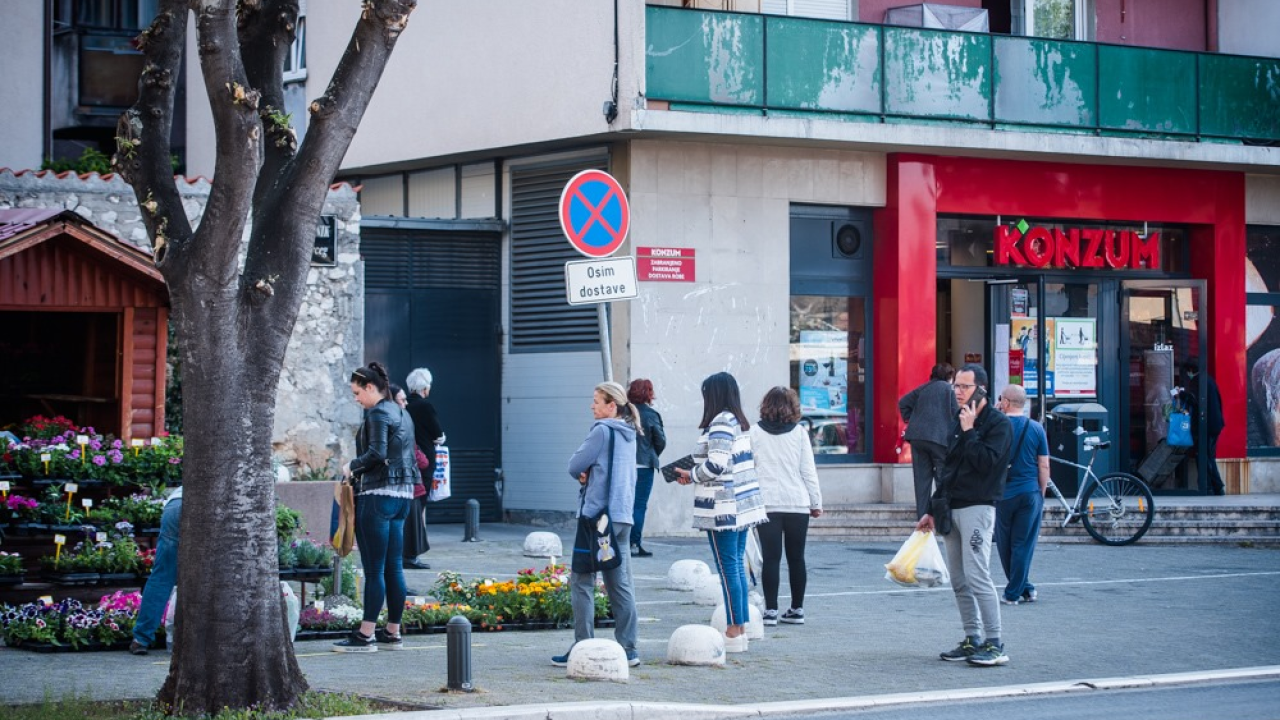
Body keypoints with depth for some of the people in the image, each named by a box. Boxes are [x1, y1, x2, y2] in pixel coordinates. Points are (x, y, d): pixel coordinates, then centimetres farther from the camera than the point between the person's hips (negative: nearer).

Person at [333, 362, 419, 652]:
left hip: (377, 496, -9)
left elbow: (376, 453, -22)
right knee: (393, 566, 11)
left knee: (374, 568, -7)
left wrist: (352, 467, -6)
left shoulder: (377, 414, -11)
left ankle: (366, 635, -5)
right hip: (402, 495, 9)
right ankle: (393, 633, 14)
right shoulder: (402, 414, 17)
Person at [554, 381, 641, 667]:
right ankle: (628, 649, 8)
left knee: (581, 581, -4)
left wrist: (583, 474, 12)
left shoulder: (602, 430, -11)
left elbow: (575, 466, -9)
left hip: (597, 514, -8)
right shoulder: (629, 434, 15)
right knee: (620, 584, 9)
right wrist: (589, 474, 4)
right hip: (623, 515, 8)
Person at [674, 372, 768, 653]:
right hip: (743, 504, 9)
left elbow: (716, 465, -22)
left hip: (723, 508, -9)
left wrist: (691, 475, -4)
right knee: (737, 565, 12)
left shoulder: (720, 423, -14)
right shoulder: (741, 423, 14)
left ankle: (733, 633, -4)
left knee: (728, 568, -6)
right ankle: (740, 629, 15)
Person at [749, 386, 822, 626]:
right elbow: (808, 471, 3)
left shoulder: (754, 432, 1)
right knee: (796, 558, 9)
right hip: (798, 503, 1)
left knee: (771, 558, -1)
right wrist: (816, 502, 10)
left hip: (766, 504, -1)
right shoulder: (799, 433, 2)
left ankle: (770, 610, -5)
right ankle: (797, 609, 13)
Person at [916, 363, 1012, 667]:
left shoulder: (997, 423, -5)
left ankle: (994, 644, -13)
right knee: (959, 581, 8)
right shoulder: (958, 423, 19)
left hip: (977, 507, -8)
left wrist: (969, 431, -13)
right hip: (950, 510, 8)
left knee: (977, 576, -15)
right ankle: (973, 640, 13)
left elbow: (986, 462, -18)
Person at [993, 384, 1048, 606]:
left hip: (1002, 494, -1)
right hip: (1030, 493, 1)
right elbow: (1044, 465, 1)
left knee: (1005, 544, 13)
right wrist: (1042, 492, 11)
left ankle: (1022, 588, 20)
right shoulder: (1036, 429, -1)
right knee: (1024, 544, 6)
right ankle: (1014, 592, 6)